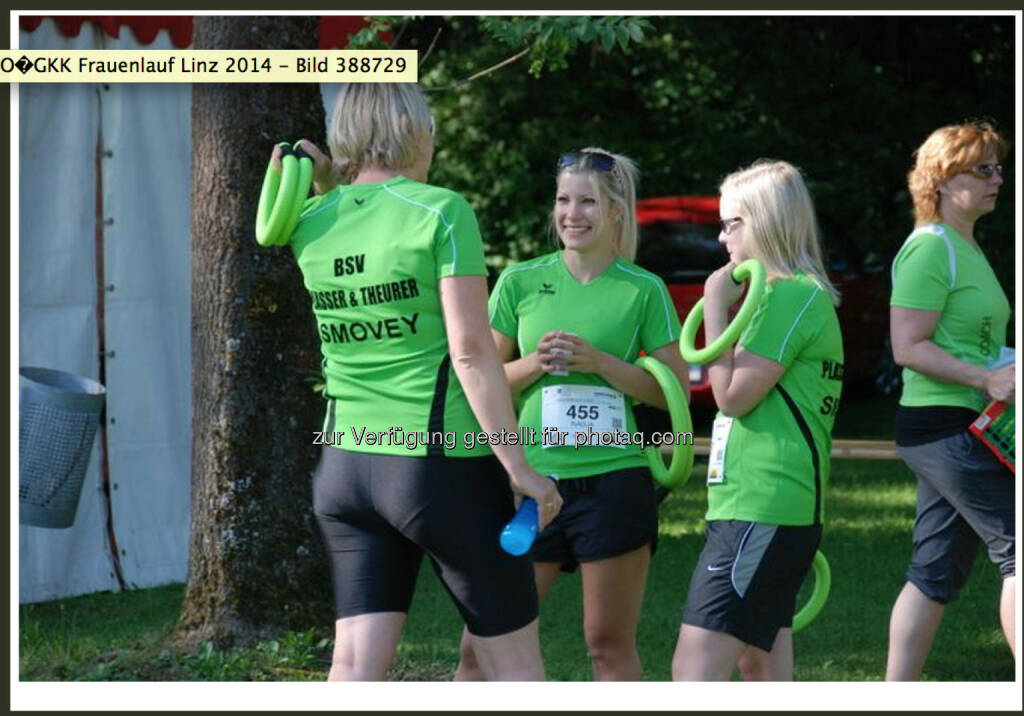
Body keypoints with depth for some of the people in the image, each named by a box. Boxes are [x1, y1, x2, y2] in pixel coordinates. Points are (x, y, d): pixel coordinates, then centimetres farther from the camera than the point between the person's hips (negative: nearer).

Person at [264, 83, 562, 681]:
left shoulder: (314, 224, 5)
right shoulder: (442, 212, -10)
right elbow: (471, 352, -15)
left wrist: (325, 188, 18)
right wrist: (519, 468, -12)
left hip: (348, 462, 5)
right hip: (443, 465, -5)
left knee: (358, 662, 2)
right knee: (513, 657, 7)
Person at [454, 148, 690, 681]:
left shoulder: (643, 290, 4)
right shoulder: (520, 282, 7)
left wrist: (599, 362, -12)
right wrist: (534, 364, -9)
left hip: (613, 481, -1)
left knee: (610, 643, 4)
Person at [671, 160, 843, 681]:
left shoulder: (792, 294, -12)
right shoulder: (801, 294, 21)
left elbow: (733, 395, -14)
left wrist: (715, 306, -8)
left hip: (759, 510, -11)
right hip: (777, 509, 11)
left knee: (695, 669, -17)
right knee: (761, 667, 13)